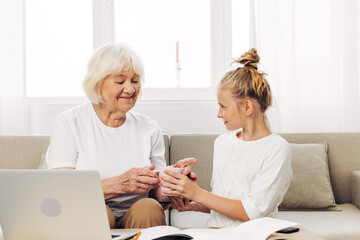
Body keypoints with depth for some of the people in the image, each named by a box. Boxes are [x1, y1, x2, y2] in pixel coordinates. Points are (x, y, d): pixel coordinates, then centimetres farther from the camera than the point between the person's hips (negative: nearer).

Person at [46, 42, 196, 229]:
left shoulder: (150, 129, 9)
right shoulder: (68, 124, -1)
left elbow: (157, 194, 8)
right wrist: (119, 184, -24)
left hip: (139, 220, 3)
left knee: (148, 207, -29)